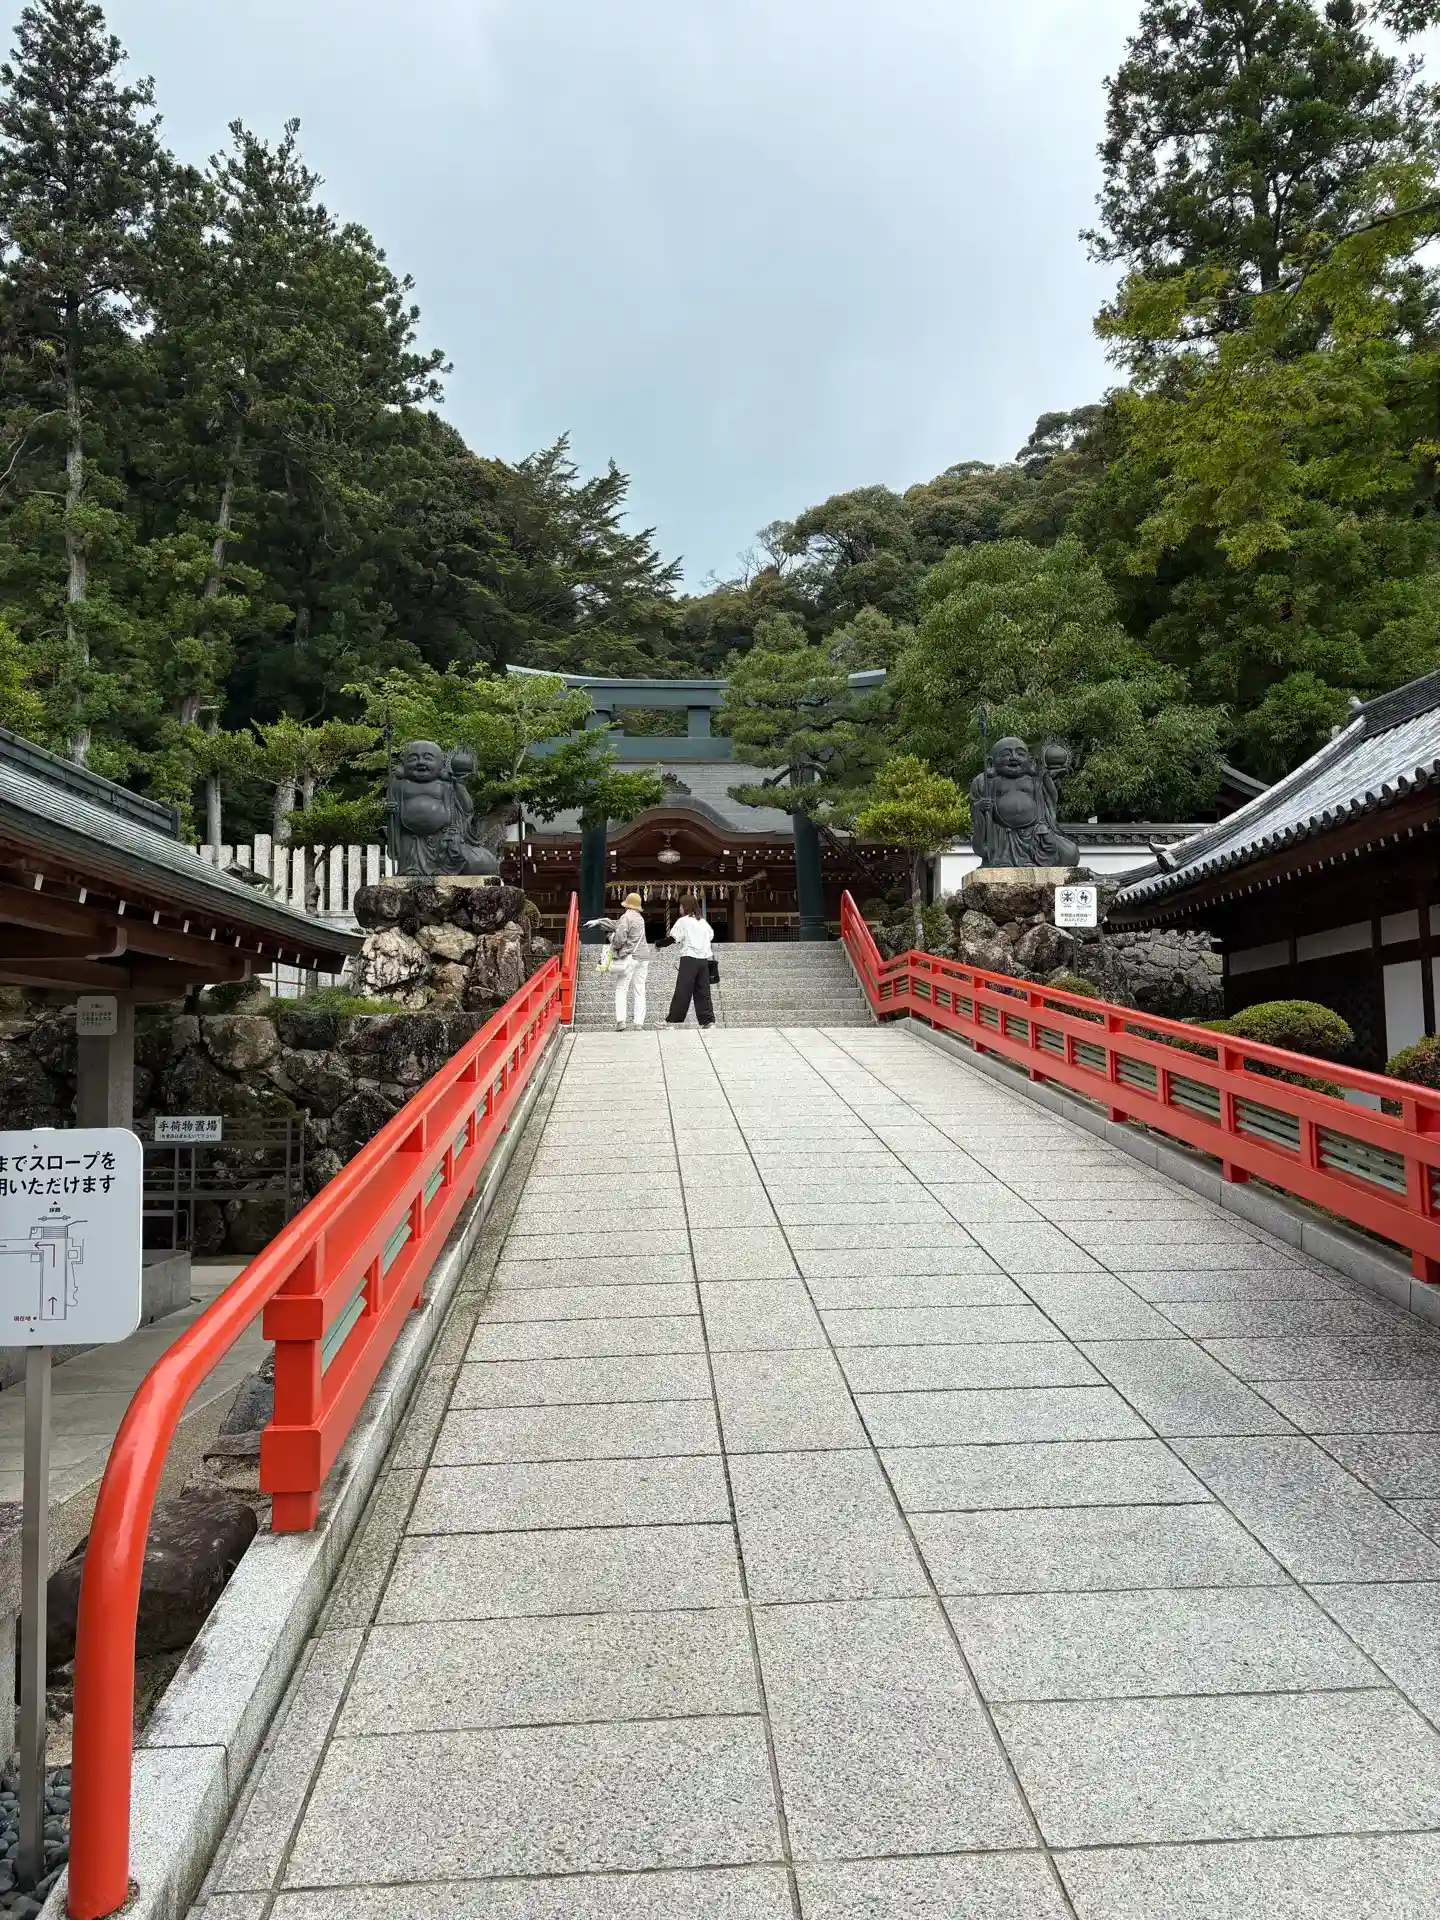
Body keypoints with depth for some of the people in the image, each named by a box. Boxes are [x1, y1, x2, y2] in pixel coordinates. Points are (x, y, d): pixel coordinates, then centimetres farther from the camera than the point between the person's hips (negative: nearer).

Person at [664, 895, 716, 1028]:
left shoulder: (683, 921, -4)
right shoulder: (703, 922, 15)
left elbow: (673, 938, -10)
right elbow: (711, 936, 15)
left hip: (689, 959, -6)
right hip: (704, 960, 6)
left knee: (682, 992, -4)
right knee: (703, 992, 7)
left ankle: (673, 1021, -2)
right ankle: (709, 1021, 3)